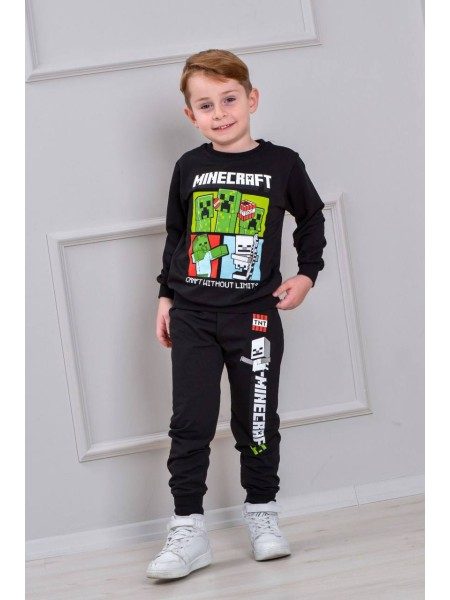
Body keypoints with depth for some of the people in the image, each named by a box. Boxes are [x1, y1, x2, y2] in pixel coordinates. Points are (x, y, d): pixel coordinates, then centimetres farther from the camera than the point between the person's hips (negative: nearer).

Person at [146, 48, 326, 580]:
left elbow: (311, 219, 14)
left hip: (255, 314, -1)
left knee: (257, 421, 7)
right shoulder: (189, 168, 5)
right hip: (192, 315, 1)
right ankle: (188, 531, 5)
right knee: (190, 424, -1)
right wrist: (166, 296, 12)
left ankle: (261, 513, 25)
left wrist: (306, 275, 4)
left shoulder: (282, 164, -1)